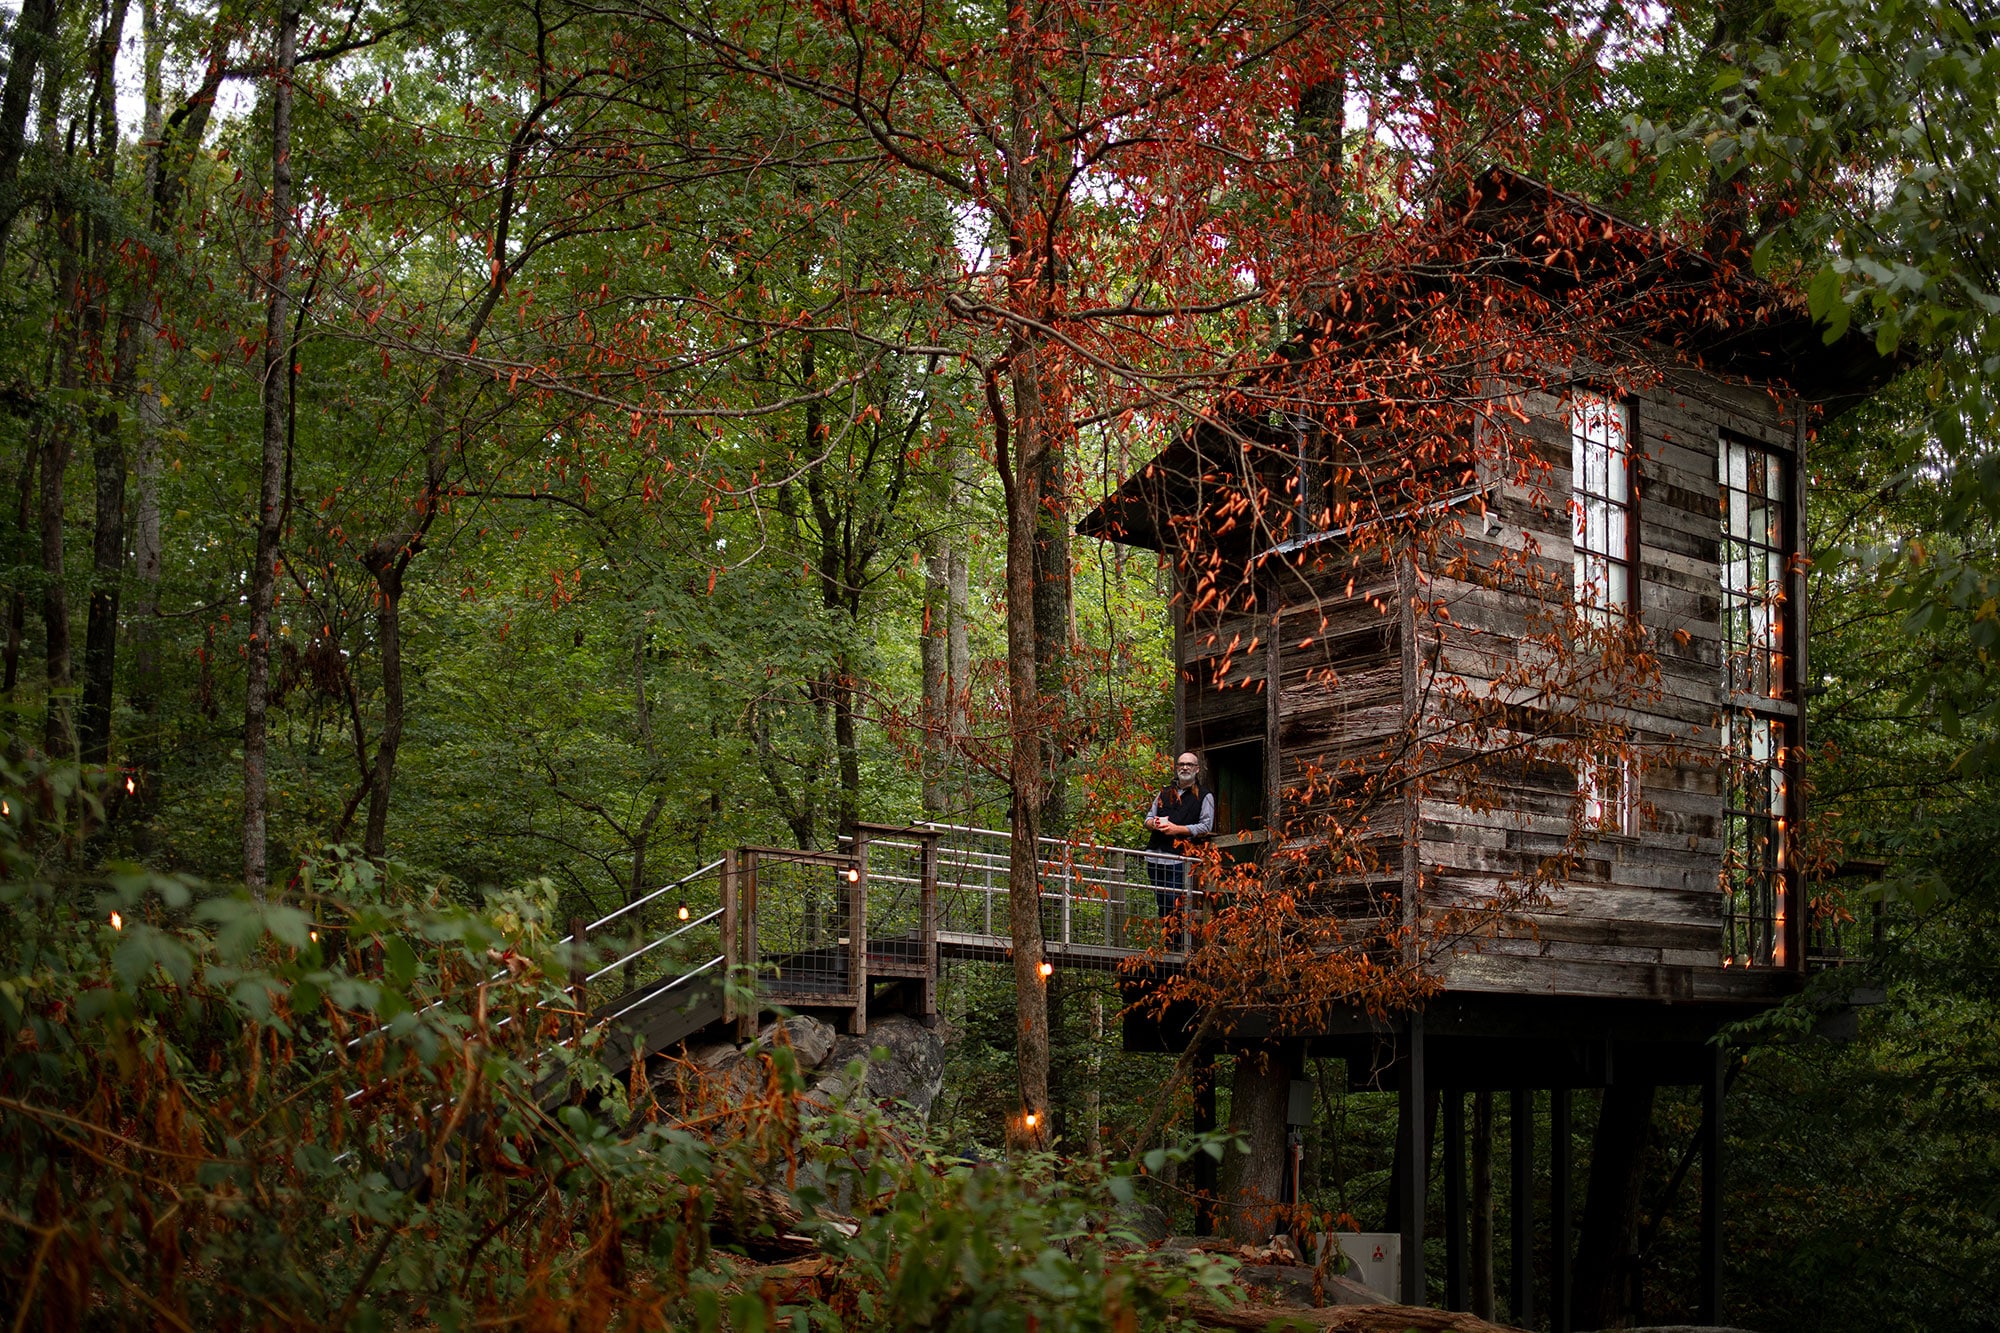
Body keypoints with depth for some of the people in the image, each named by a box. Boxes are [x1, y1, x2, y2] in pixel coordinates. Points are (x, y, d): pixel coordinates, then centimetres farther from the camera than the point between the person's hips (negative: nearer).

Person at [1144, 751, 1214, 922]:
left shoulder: (1204, 797, 7)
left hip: (1178, 860, -5)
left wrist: (1177, 829, -13)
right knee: (1160, 902, 8)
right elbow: (1148, 819, 21)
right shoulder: (1164, 793, 21)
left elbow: (1206, 827, -4)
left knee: (1173, 905, -12)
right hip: (1154, 856, 5)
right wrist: (1154, 824, -4)